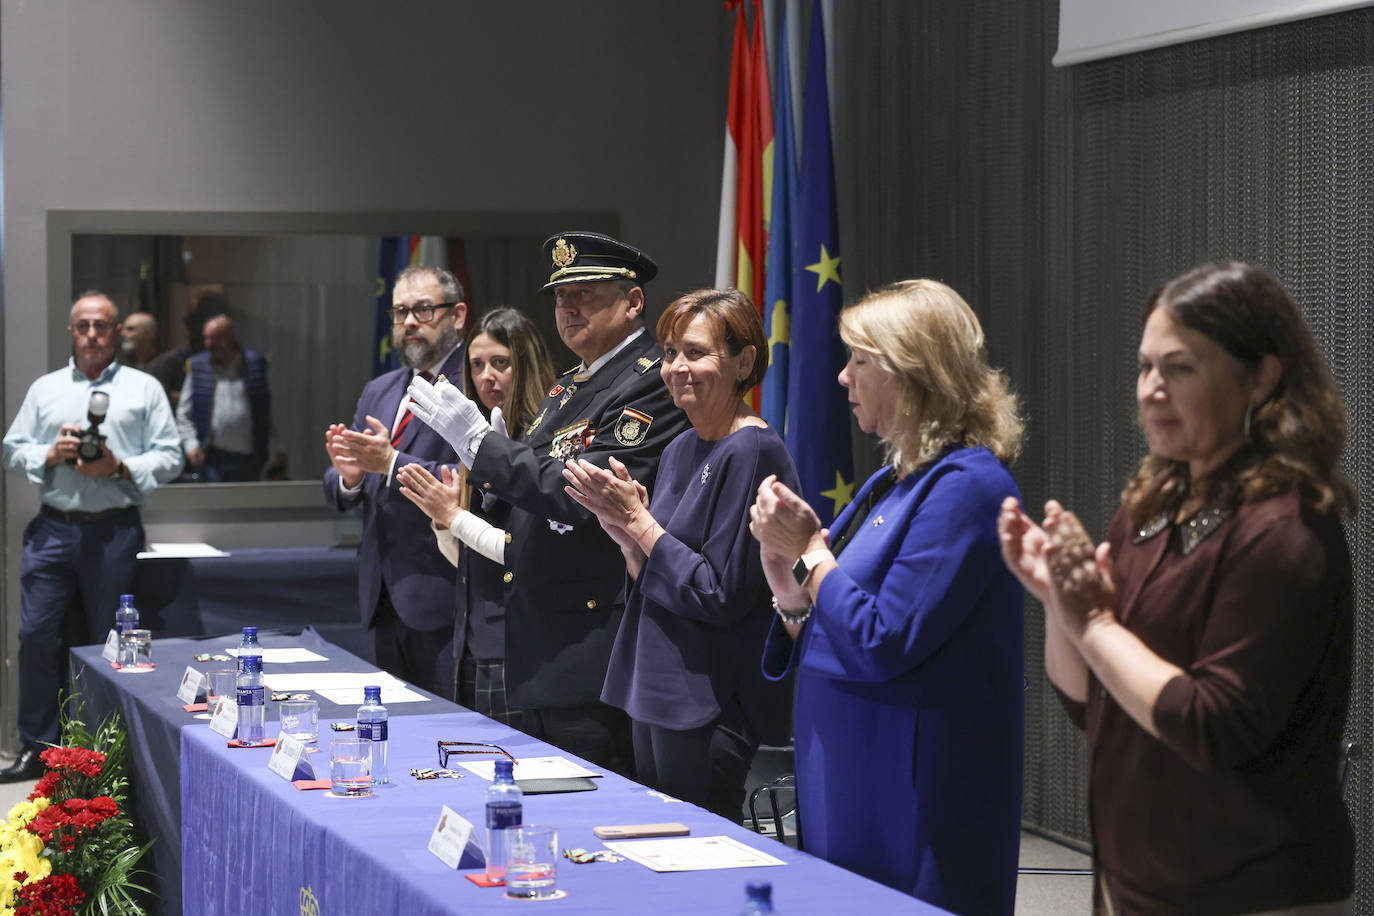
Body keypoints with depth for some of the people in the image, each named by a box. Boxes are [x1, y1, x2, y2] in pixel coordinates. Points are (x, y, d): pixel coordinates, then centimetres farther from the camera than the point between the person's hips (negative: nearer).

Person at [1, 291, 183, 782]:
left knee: (109, 643, 2)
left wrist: (119, 468, -11)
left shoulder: (144, 389, 9)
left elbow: (169, 458, 3)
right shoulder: (44, 389, 16)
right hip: (53, 528, 2)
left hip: (114, 530, -2)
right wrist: (51, 454, -5)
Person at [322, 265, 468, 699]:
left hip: (443, 598, -8)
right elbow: (338, 494, 17)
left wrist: (393, 464, -22)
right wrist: (348, 476, -6)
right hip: (384, 597, 8)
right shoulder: (378, 392, 18)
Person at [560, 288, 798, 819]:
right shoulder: (681, 450, 13)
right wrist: (623, 532, -3)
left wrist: (637, 519, -15)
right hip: (657, 690, 9)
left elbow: (721, 595, -19)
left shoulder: (753, 452, -14)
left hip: (712, 703, -9)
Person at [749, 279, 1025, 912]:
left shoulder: (964, 485, -15)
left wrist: (810, 550, -11)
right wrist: (788, 582, -3)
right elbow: (813, 643, 15)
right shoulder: (886, 485, 13)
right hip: (842, 785, 9)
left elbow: (882, 647, -21)